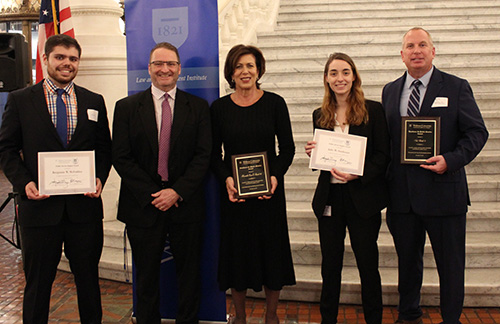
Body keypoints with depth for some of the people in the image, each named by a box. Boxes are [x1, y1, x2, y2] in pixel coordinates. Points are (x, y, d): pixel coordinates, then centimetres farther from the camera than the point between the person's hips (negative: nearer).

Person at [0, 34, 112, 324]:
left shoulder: (94, 101, 9)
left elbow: (104, 148, 11)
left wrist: (100, 178, -7)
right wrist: (24, 182, -13)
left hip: (84, 205, 2)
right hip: (40, 205, -2)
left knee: (88, 278, 14)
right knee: (38, 281, 9)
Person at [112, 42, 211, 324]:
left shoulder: (198, 107, 4)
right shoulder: (127, 107, 2)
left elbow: (204, 156, -2)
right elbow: (121, 158, -3)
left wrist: (177, 192, -13)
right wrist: (152, 195, -11)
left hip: (186, 205, 1)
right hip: (143, 206, 0)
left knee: (189, 276, 11)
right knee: (146, 277, 12)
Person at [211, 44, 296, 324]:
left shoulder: (274, 103, -1)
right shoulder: (220, 107, 1)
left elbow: (288, 147, 1)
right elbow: (214, 153, 3)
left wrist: (275, 176, -15)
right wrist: (226, 179, -14)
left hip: (270, 191, 0)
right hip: (233, 192, 1)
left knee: (272, 251, 7)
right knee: (237, 251, 8)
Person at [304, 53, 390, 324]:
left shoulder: (373, 110, -2)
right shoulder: (320, 115, 10)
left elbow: (383, 155, -5)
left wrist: (358, 174, -19)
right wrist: (313, 153, -5)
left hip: (363, 197, -3)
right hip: (329, 197, 3)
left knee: (368, 265, 5)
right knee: (330, 265, 10)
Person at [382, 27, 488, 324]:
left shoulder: (456, 87, 0)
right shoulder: (390, 91, 11)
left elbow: (477, 132, -3)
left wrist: (451, 160, -19)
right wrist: (385, 179, 3)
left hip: (443, 191, -3)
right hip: (402, 194, 4)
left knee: (450, 263, 6)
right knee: (407, 261, 17)